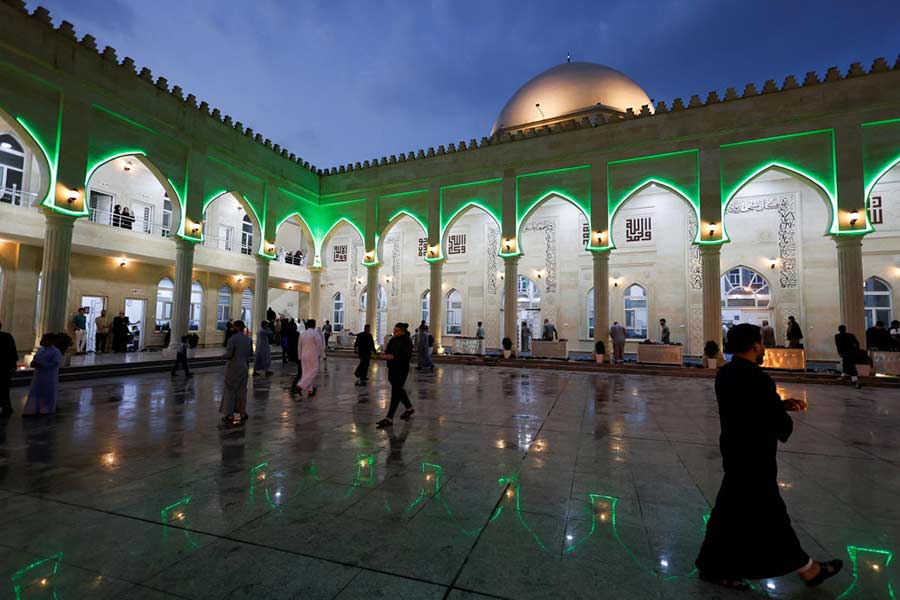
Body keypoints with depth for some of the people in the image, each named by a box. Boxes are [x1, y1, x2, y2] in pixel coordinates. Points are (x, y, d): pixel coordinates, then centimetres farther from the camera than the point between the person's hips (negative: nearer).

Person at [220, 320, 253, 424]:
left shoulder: (232, 339, -16)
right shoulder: (248, 339, 3)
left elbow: (228, 354, -18)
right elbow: (251, 352, 11)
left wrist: (225, 355, 2)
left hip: (233, 368, -5)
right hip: (244, 367, 5)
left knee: (230, 391, 4)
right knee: (242, 391, 12)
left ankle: (229, 415, 6)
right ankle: (242, 413, 18)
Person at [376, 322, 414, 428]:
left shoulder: (407, 341, -13)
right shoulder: (393, 340, 10)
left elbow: (406, 356, -21)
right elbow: (388, 350, 16)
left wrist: (394, 357, -31)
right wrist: (387, 353, -7)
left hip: (401, 370, -8)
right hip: (392, 368, 9)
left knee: (395, 393, -7)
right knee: (398, 390, 20)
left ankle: (389, 419, -4)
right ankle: (409, 408, 41)